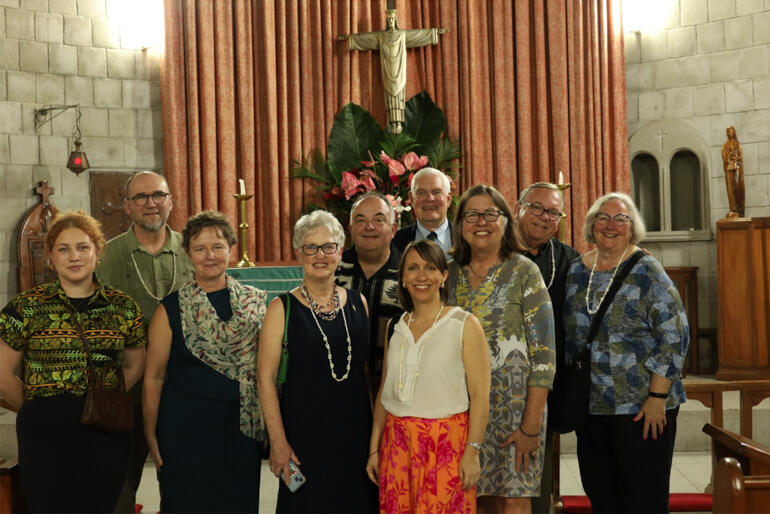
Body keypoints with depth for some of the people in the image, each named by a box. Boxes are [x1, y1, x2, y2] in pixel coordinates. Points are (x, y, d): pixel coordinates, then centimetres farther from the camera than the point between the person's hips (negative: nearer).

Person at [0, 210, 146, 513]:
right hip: (45, 439, -2)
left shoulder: (123, 307, 6)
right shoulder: (26, 308, -1)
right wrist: (40, 410, 6)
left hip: (106, 438, 2)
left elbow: (134, 368, 17)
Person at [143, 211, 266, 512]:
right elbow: (153, 378, 0)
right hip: (186, 428, -2)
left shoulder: (255, 302, 5)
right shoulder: (171, 309, -2)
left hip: (243, 426, 2)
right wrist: (151, 435, -1)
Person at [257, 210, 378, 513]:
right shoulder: (283, 308, -4)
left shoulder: (358, 303, 7)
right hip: (304, 434, -3)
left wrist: (377, 431, 8)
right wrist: (278, 441, -14)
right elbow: (266, 378, -8)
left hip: (355, 430, 4)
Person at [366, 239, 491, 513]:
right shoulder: (396, 327, 10)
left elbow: (480, 395, -8)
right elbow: (385, 390, 14)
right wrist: (374, 448, 11)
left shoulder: (465, 325, -4)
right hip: (397, 441, 4)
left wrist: (472, 452, -13)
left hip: (446, 443, -4)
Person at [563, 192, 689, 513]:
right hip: (590, 404, 5)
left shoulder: (647, 273, -7)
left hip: (642, 407, -5)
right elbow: (567, 336, 15)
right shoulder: (575, 272, 7)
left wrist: (657, 397, -16)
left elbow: (674, 337, -11)